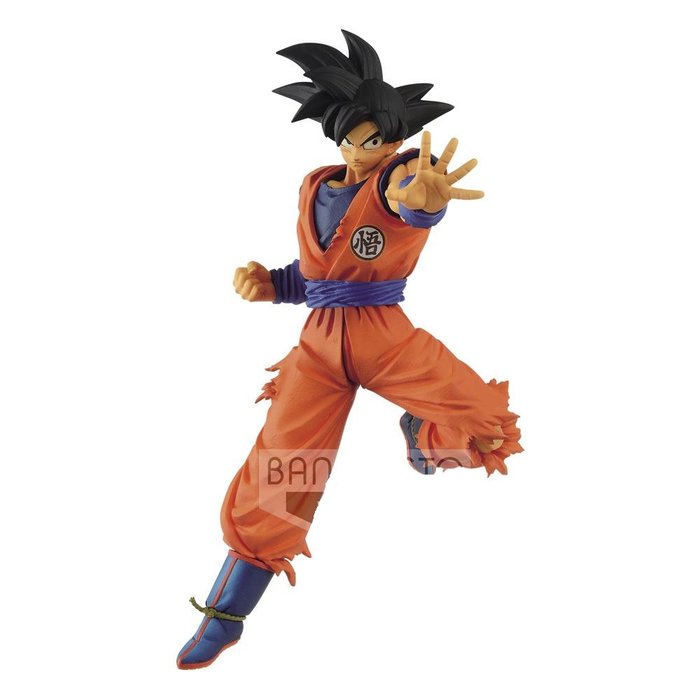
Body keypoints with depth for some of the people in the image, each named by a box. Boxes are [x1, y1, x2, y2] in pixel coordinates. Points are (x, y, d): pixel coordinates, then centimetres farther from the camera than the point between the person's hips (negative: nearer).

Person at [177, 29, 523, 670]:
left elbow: (412, 199, -37)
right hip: (321, 344, 3)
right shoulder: (314, 189, 7)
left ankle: (420, 436, 22)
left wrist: (424, 197, -62)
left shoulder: (395, 177, -9)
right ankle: (225, 618, 17)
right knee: (278, 473, 0)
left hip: (386, 336, -2)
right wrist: (267, 283, -4)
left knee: (488, 421, -17)